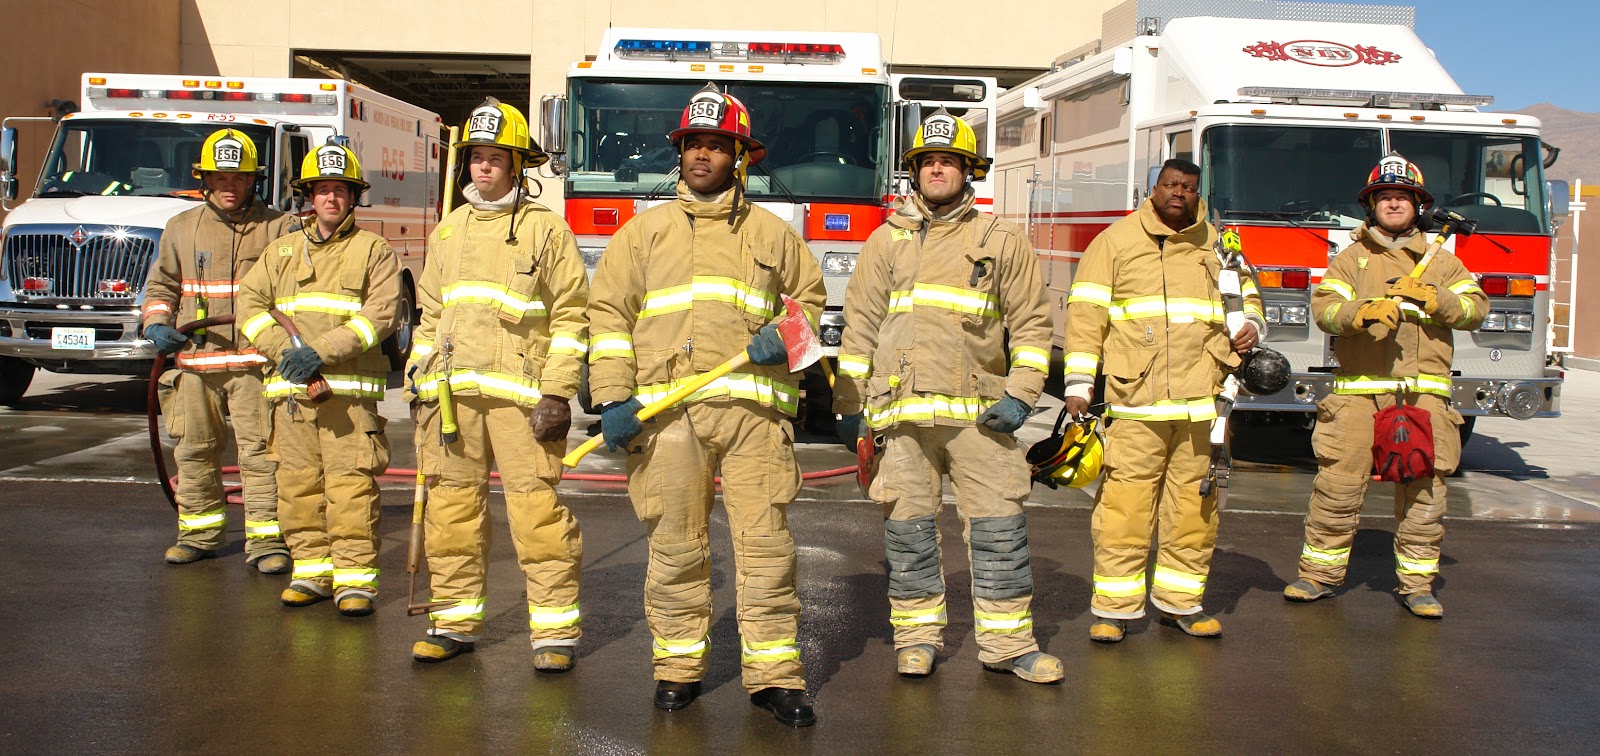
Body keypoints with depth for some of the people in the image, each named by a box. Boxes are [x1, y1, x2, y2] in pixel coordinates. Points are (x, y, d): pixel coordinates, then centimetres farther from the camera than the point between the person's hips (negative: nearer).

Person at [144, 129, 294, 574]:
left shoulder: (276, 227, 4)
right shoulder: (181, 228, 14)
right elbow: (161, 286, 20)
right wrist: (158, 324, 4)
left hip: (254, 361, -3)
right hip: (193, 361, 4)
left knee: (259, 452, -5)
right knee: (194, 452, 11)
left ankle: (265, 540, 0)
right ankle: (199, 533, 25)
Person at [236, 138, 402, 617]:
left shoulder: (374, 251, 7)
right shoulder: (281, 251, 19)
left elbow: (381, 314, -6)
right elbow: (250, 303, 9)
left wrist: (320, 350, -14)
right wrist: (283, 351, -9)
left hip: (349, 390, -4)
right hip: (290, 390, 4)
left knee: (351, 488, -8)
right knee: (297, 487, 6)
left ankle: (356, 578, -4)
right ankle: (312, 570, 16)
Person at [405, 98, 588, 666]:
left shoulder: (546, 230, 4)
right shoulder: (449, 230, 20)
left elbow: (570, 316, 0)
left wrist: (557, 392, -8)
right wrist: (419, 376, 14)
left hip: (519, 392, -5)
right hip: (452, 393, 5)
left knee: (536, 511, -8)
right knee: (452, 508, 7)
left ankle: (555, 629, -2)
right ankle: (456, 620, 18)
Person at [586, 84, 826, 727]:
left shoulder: (772, 233, 17)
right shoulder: (645, 231, 15)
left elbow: (809, 296, 23)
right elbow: (609, 312, 9)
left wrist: (785, 335, 0)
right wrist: (613, 398, -2)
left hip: (753, 406, 0)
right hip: (667, 411, 0)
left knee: (765, 542, -4)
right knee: (675, 548, 3)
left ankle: (774, 674, 2)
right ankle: (678, 667, 15)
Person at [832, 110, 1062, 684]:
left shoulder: (1002, 242, 10)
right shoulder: (887, 240, 13)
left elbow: (1032, 323, 9)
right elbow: (859, 325, 11)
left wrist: (1020, 395, -3)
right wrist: (849, 405, 5)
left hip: (979, 412, 0)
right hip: (902, 409, 1)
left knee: (999, 528, 0)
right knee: (908, 529, 4)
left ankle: (1007, 642, 9)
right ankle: (917, 635, 17)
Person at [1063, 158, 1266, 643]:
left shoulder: (1217, 245, 17)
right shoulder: (1116, 241, 6)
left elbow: (1245, 296, 30)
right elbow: (1086, 313, 1)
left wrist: (1251, 325, 5)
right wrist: (1079, 384, -7)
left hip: (1202, 402, 4)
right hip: (1135, 401, -3)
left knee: (1195, 506, 6)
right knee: (1125, 504, -7)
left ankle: (1180, 601, 18)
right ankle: (1114, 607, 3)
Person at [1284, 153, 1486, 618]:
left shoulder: (1441, 263, 16)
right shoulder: (1351, 259, 11)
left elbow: (1475, 309, 5)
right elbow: (1323, 308, -4)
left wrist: (1431, 298, -12)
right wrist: (1363, 312, -24)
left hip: (1423, 392, 1)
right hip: (1358, 390, -1)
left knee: (1423, 491, 2)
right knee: (1338, 483, -3)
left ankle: (1417, 583, 12)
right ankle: (1320, 572, 9)